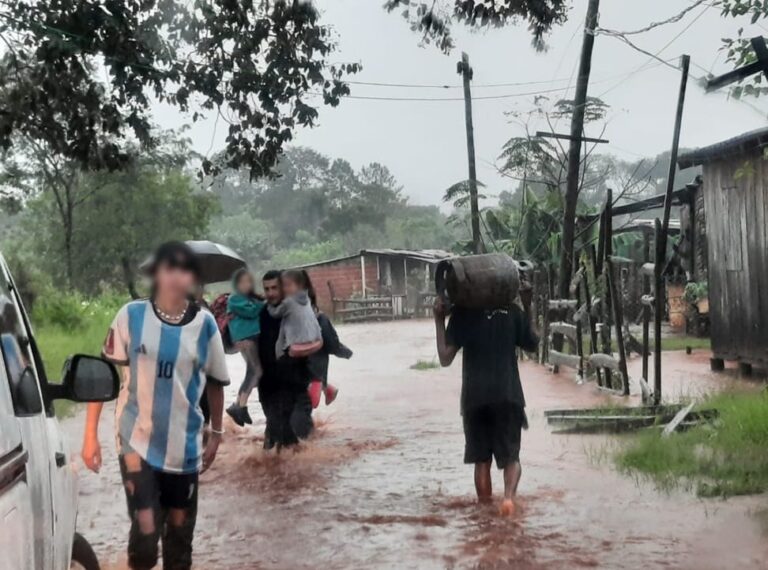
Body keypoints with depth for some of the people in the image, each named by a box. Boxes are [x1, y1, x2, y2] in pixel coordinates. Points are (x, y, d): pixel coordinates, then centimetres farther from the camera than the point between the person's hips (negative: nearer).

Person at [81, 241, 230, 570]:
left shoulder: (205, 324, -3)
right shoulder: (131, 316, -7)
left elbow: (215, 382, 8)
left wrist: (216, 435, 13)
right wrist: (90, 435, -4)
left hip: (184, 445, 2)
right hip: (137, 441, -2)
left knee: (180, 532, 13)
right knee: (145, 532, -8)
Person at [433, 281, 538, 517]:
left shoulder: (462, 313, 0)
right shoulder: (512, 311, 5)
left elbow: (445, 358, -3)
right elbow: (532, 344, 19)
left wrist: (439, 320, 2)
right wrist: (527, 308, 20)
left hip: (475, 397, 0)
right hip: (508, 395, 1)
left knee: (481, 457, 12)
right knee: (511, 456, 6)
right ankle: (508, 496, -19)